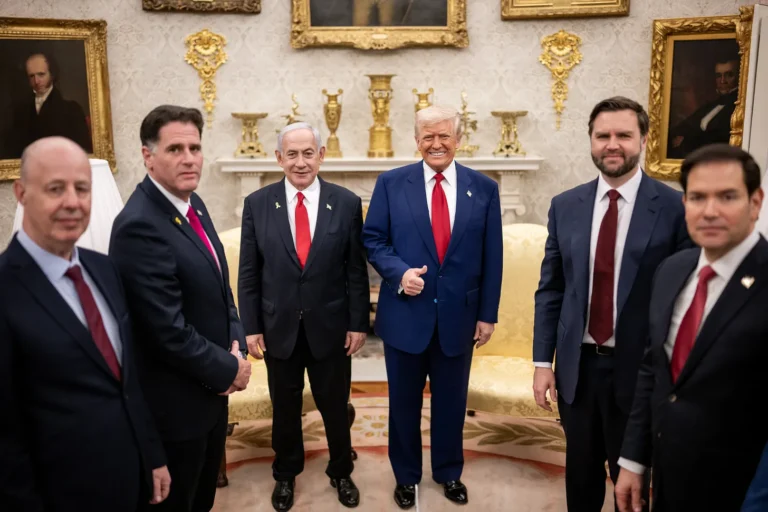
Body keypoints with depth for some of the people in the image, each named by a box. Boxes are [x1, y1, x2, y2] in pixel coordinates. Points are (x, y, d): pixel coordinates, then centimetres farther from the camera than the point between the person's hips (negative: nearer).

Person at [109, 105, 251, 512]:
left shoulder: (193, 203, 3)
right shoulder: (140, 226, -26)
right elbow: (169, 331, -28)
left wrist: (235, 347, -3)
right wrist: (229, 370, -14)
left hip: (210, 386, 8)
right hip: (177, 400, -8)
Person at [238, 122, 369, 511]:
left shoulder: (347, 203, -6)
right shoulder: (257, 204, -4)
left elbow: (356, 270, -3)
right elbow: (248, 272, -1)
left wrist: (358, 323, -4)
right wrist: (251, 327, -3)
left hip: (330, 326, 0)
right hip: (278, 328, 1)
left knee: (335, 407, 16)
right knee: (284, 409, 17)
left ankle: (341, 472, 40)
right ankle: (285, 474, 41)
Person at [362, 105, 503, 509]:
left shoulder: (484, 188, -1)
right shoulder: (391, 183, -3)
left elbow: (491, 257, 1)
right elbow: (373, 240, 0)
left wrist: (488, 314, 1)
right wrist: (399, 272, -19)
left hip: (458, 315, 1)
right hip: (406, 314, 0)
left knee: (451, 402, 17)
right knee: (404, 402, 15)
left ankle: (449, 473, 40)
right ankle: (406, 476, 36)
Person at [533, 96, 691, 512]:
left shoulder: (675, 208, -9)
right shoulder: (565, 206, 1)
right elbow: (550, 290, 3)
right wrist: (542, 362, 0)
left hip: (640, 368, -3)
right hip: (577, 364, 3)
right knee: (580, 467, 19)